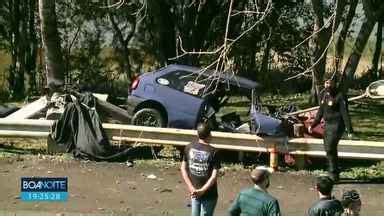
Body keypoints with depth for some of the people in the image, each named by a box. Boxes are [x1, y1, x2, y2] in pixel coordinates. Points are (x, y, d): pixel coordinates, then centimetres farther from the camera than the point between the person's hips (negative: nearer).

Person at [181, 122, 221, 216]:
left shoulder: (189, 147, -5)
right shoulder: (213, 152, -18)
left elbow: (183, 168, -1)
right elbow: (214, 176, -22)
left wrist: (191, 188, -4)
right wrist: (202, 190, -19)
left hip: (194, 191, 4)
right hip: (209, 194, -4)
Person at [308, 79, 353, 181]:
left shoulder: (339, 97, -16)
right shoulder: (324, 95, 8)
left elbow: (345, 113, -17)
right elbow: (320, 112, 17)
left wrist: (349, 130, -20)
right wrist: (313, 125, 14)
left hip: (336, 126, -8)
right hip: (328, 125, 8)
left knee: (330, 149, -11)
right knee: (328, 149, 13)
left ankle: (334, 174, -2)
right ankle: (334, 172, 25)